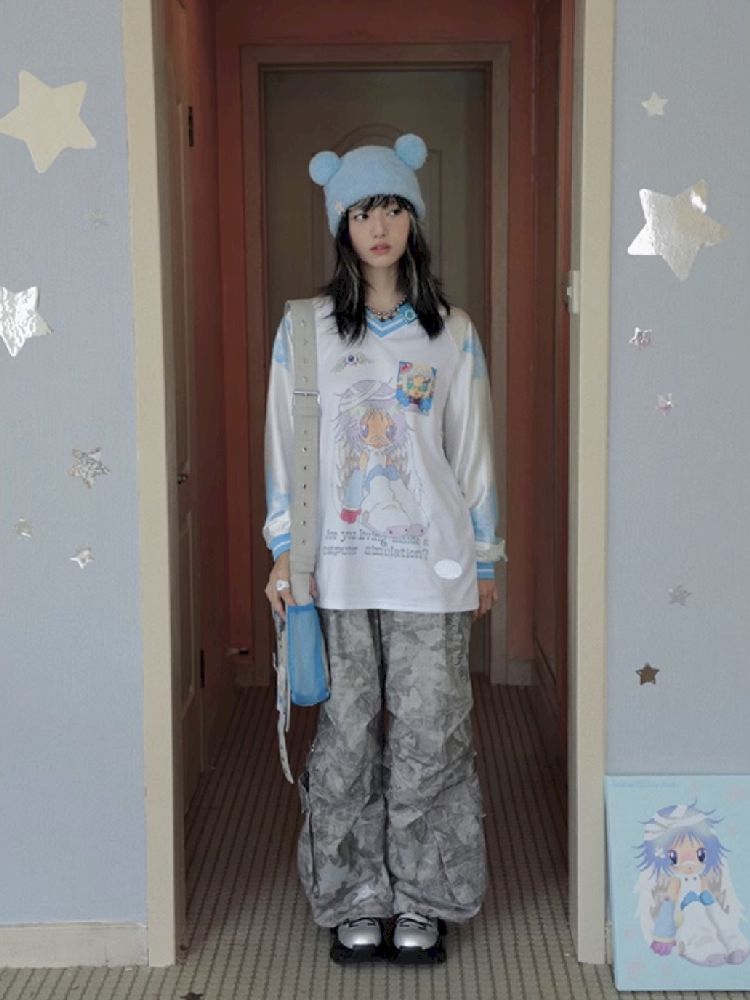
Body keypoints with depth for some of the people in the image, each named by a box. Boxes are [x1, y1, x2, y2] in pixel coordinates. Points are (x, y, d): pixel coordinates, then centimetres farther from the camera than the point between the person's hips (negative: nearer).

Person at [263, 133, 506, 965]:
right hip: (338, 566, 0)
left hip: (430, 565, 0)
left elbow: (472, 451, 7)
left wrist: (485, 559, 7)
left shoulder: (451, 333, 4)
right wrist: (284, 552, 0)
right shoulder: (305, 330, 3)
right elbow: (286, 445, 5)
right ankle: (357, 898, 20)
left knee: (429, 732, 3)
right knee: (347, 733, 6)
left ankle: (423, 899, 18)